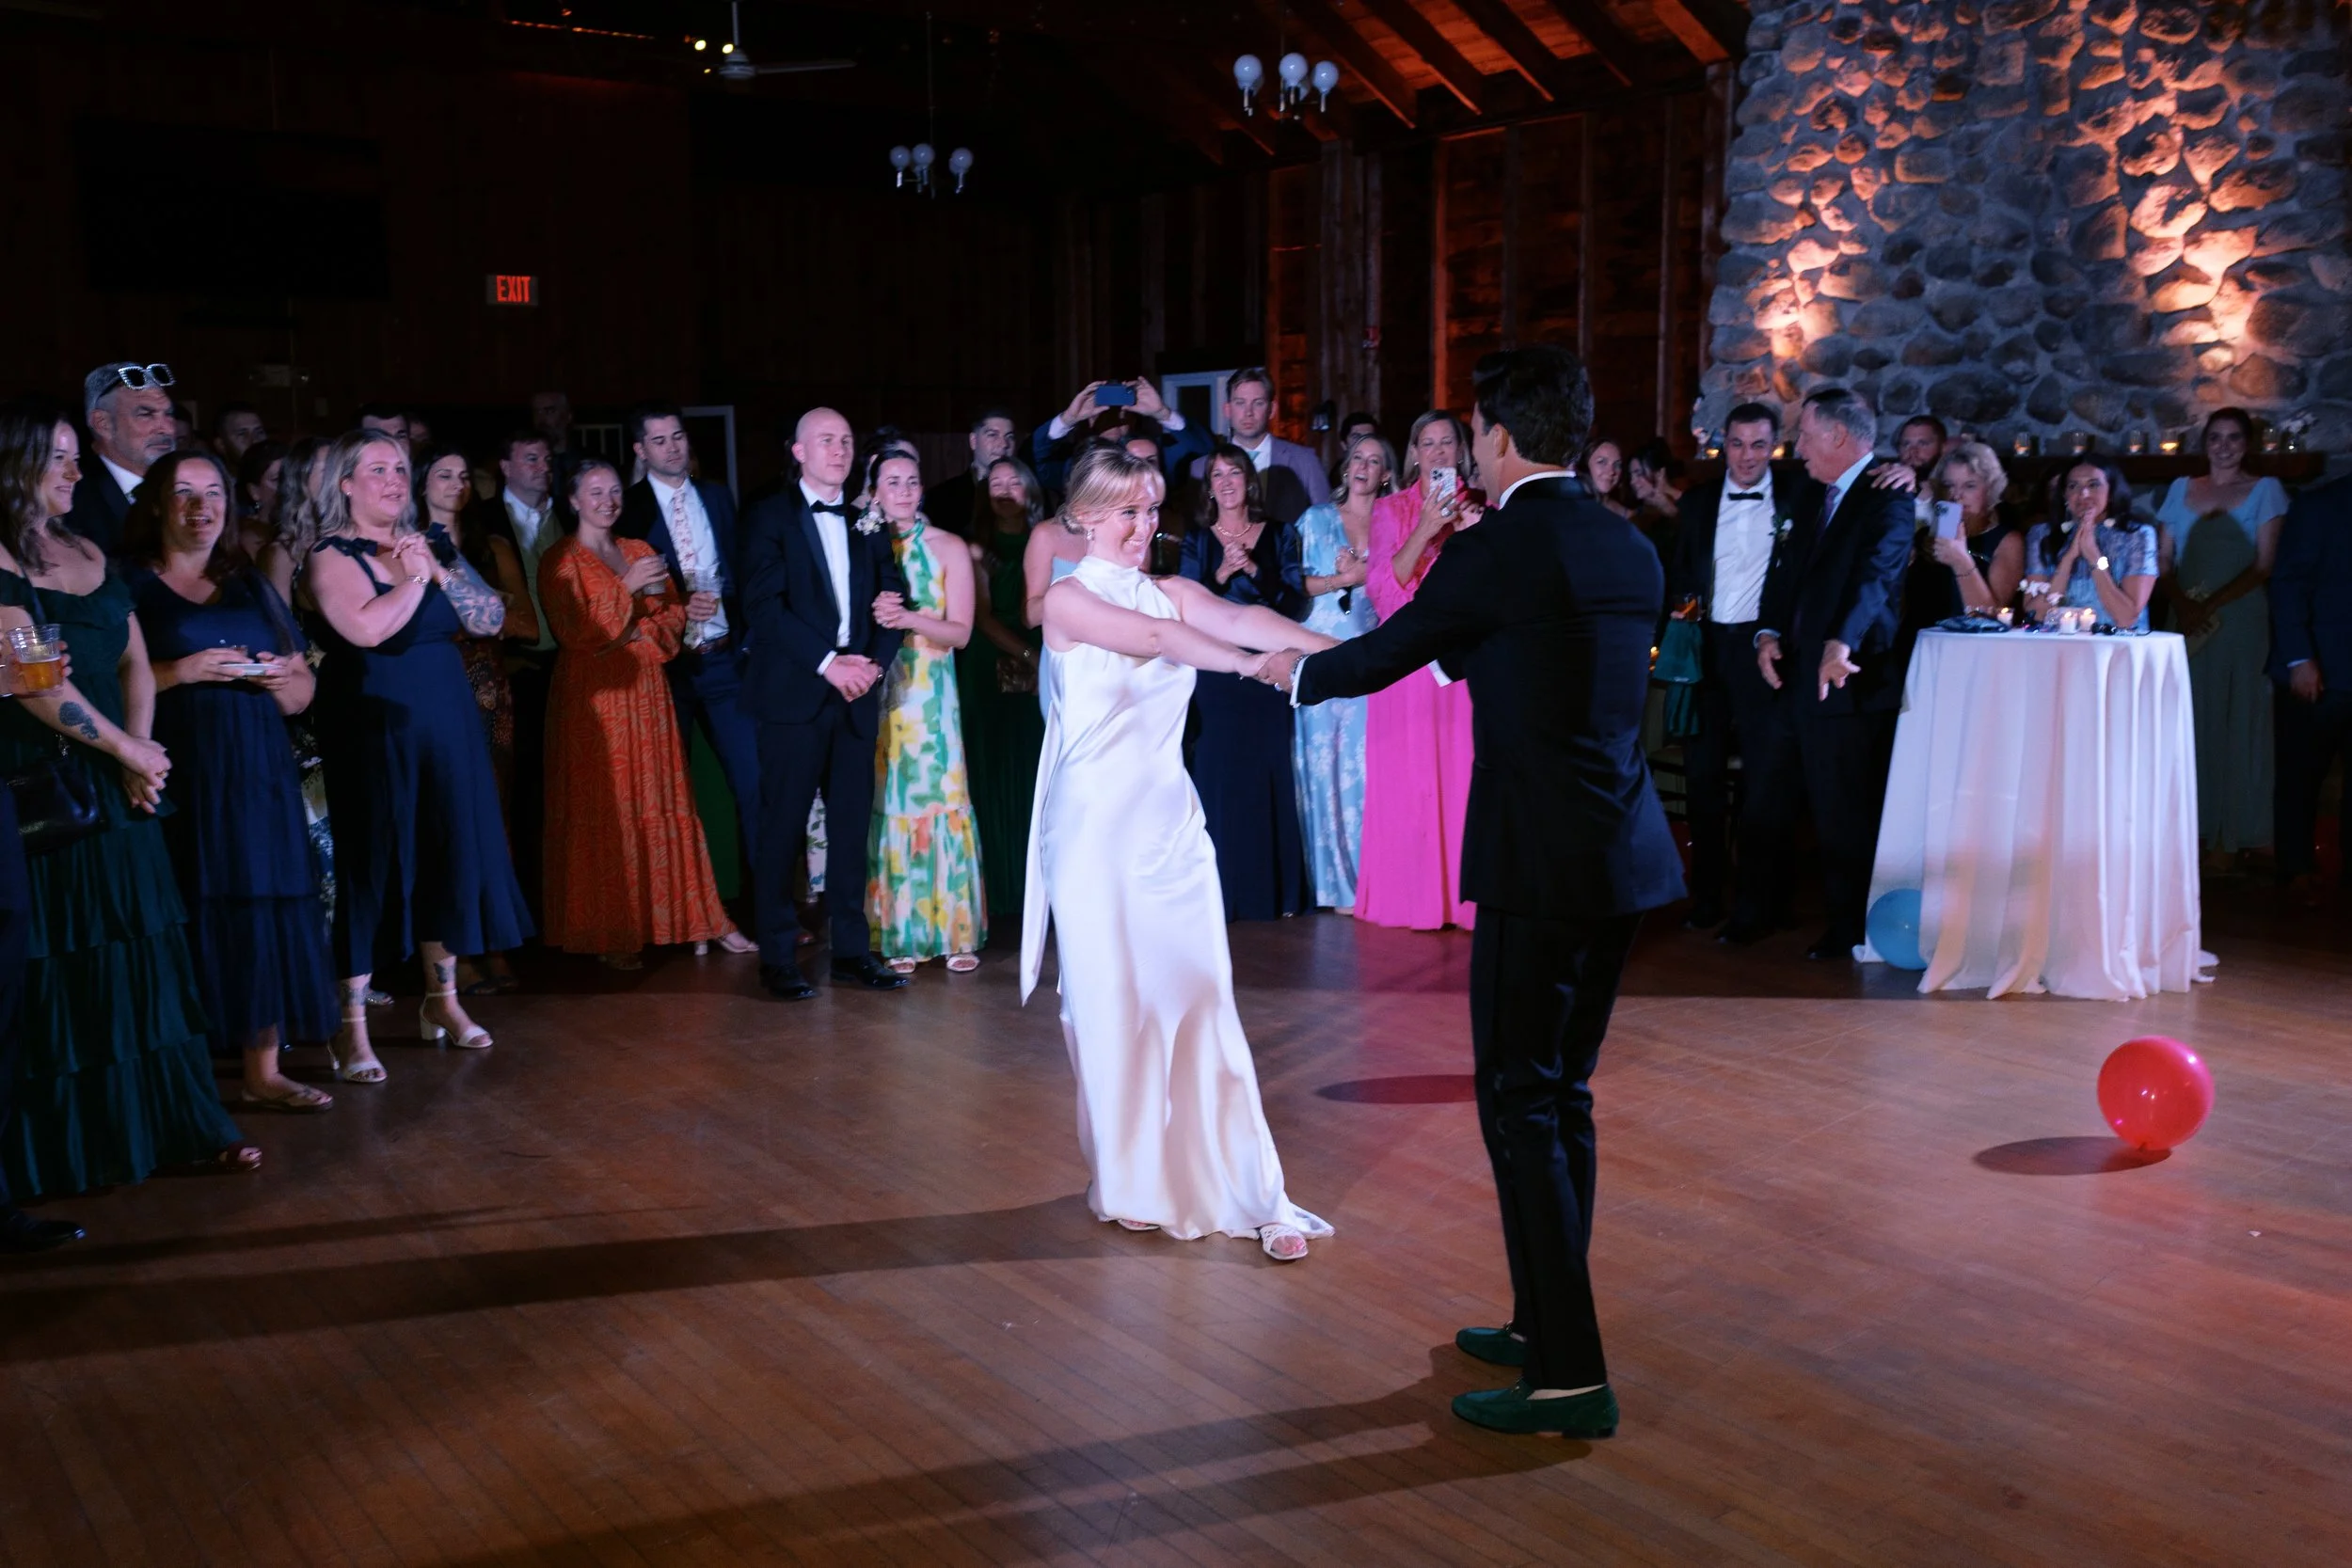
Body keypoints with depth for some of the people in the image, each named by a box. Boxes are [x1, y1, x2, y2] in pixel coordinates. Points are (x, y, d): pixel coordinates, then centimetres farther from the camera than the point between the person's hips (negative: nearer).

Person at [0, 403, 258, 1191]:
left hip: (114, 790, 7)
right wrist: (129, 752, -8)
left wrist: (139, 757, -4)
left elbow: (135, 663, 11)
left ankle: (175, 1127, 14)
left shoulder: (88, 553, 14)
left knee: (140, 957, 8)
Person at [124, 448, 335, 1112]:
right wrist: (181, 672, -16)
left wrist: (279, 677, -4)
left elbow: (303, 693, 17)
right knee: (192, 919, -7)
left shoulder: (251, 588, 18)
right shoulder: (130, 585, 5)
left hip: (257, 774, 4)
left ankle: (263, 1071, 7)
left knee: (266, 914, 0)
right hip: (178, 776, -4)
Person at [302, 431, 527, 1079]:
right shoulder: (331, 555, -6)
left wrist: (440, 569, -8)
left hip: (447, 720, 6)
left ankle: (442, 999, 24)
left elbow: (490, 619, 3)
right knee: (370, 861, -4)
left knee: (451, 850, 9)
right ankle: (351, 1025, 3)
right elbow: (367, 628, -24)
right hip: (373, 726, -5)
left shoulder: (430, 544, 10)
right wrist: (413, 577, -11)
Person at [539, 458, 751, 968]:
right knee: (601, 812, -4)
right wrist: (626, 587, -17)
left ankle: (696, 916, 7)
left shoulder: (641, 552, 15)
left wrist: (638, 631, -9)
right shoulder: (559, 560, 0)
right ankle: (608, 934, 0)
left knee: (662, 804, 5)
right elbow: (572, 630, -10)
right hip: (592, 696, -4)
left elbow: (674, 618, 10)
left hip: (645, 693, 4)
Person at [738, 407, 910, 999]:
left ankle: (852, 950, 14)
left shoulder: (868, 522, 16)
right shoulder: (770, 517, 1)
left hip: (856, 694, 4)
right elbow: (764, 606, -9)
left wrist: (875, 662, -6)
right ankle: (776, 957, 6)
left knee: (853, 824, 6)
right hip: (794, 694, -4)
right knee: (782, 827, -1)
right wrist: (828, 663, -15)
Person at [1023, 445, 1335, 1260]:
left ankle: (1248, 1191, 4)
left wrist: (1334, 650, -30)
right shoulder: (1067, 599, -3)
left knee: (1200, 997, 0)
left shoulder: (1174, 593, 9)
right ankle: (1133, 1184, 20)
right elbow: (1156, 638, -21)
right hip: (1096, 824, -3)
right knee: (1114, 1003, 4)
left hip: (1171, 822, 3)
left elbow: (1239, 617, -11)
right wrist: (1250, 665, -35)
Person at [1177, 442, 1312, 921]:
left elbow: (1297, 605, -2)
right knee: (1217, 775, -3)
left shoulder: (1279, 536, 8)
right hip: (1214, 676, 0)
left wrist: (1254, 570, -13)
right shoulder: (1197, 539, 7)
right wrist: (1222, 574, -15)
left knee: (1268, 776, 0)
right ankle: (1220, 893, 3)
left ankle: (1273, 891, 7)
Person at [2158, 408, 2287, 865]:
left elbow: (2263, 566, -4)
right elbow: (2163, 559, 10)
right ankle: (2188, 825, 5)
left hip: (2239, 620, -3)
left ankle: (2228, 837, 1)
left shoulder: (2265, 490, 4)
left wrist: (2210, 605, -14)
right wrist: (2181, 603, -9)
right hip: (2186, 622, 3)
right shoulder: (2182, 489, 13)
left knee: (2234, 722, -2)